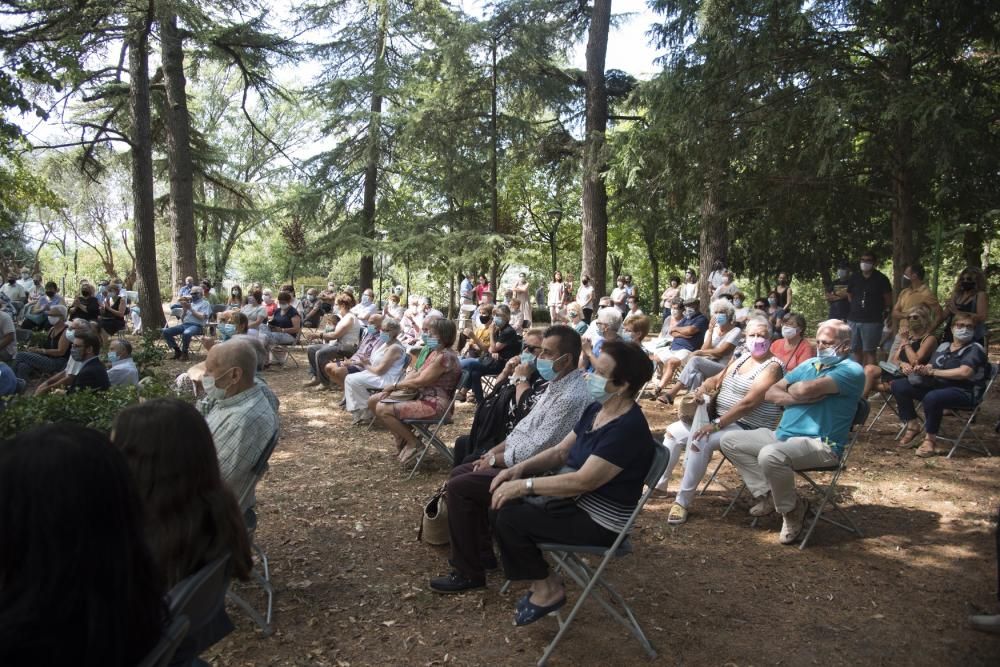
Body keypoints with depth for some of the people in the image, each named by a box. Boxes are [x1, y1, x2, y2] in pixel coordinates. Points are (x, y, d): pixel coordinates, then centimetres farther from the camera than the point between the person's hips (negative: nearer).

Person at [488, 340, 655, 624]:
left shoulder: (629, 428, -26)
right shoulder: (596, 410, 3)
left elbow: (583, 481, -29)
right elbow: (560, 452, 9)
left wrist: (524, 484, -26)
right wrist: (520, 468, -7)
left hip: (599, 521, -9)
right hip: (575, 500, 9)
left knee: (508, 518, -17)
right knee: (503, 501, 1)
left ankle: (547, 589, 4)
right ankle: (542, 578, 12)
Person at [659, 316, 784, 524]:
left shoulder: (772, 367, -15)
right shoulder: (741, 358, 12)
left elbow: (748, 403, -25)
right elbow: (718, 378, 18)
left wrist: (716, 424, -29)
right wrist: (704, 387, -8)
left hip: (746, 428, -9)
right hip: (719, 418, 9)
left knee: (699, 441, -31)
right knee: (674, 431, 6)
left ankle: (683, 501, -20)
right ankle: (658, 482, 17)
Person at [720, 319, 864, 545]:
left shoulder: (852, 370, -9)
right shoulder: (809, 364, 16)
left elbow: (808, 389, -25)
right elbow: (771, 393, 9)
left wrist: (792, 389, -1)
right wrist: (802, 397, -9)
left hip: (820, 444, -9)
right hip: (782, 435, 9)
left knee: (770, 455, -37)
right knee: (730, 441, 4)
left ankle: (792, 509, -8)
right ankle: (767, 493, 2)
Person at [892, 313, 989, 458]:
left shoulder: (974, 349, -5)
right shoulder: (943, 346, 15)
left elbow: (964, 372, -21)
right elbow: (930, 367, 14)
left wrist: (933, 372, -16)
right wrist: (922, 369, -12)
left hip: (964, 392, -7)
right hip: (937, 386, 7)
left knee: (932, 397, -40)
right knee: (898, 385, -3)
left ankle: (930, 439, -19)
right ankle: (913, 425, 4)